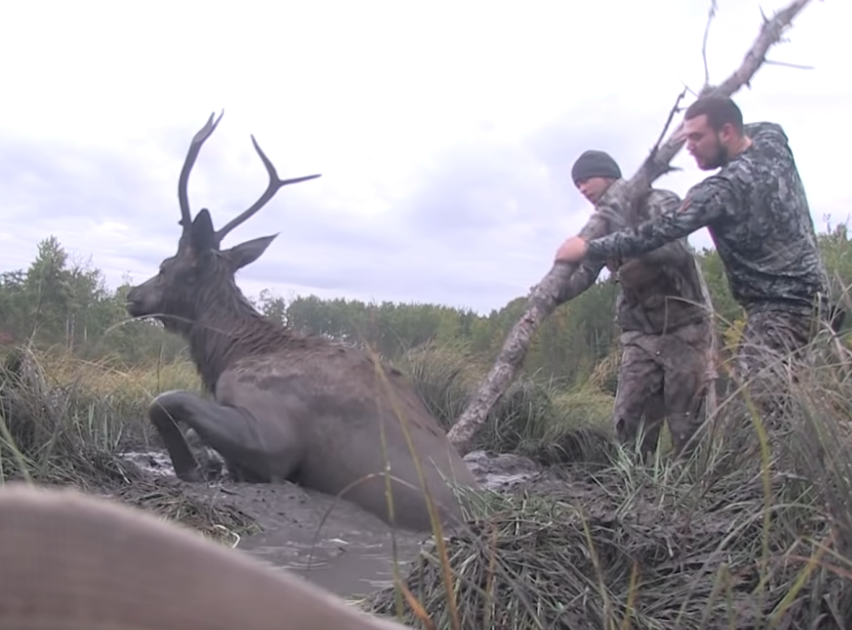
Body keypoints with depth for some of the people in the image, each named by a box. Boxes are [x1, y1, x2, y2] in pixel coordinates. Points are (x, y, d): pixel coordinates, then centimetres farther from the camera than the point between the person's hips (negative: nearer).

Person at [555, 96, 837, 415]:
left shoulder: (727, 186, -21)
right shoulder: (773, 138, 5)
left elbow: (660, 231, -24)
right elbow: (753, 131, 32)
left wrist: (589, 248, -19)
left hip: (781, 308, -10)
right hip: (809, 294, 10)